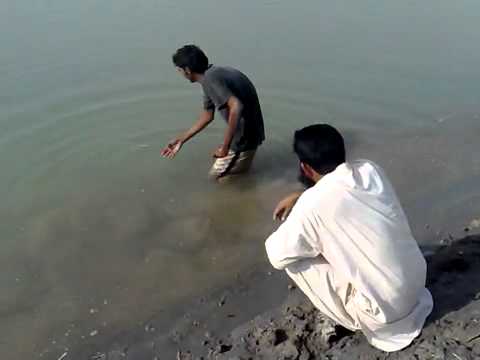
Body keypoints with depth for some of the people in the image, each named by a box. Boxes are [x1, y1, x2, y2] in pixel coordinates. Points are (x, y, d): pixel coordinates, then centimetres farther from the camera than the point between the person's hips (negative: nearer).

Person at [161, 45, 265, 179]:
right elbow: (207, 116, 18)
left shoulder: (210, 79, -21)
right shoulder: (213, 74, 9)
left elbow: (236, 107, -35)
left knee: (216, 173, 8)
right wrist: (181, 139, 22)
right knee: (216, 156, 30)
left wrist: (225, 146, -29)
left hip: (245, 136, -10)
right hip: (249, 131, 10)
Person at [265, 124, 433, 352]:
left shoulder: (313, 204, -23)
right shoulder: (371, 170, -5)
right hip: (416, 286, 7)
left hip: (385, 310, -6)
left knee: (291, 259, -3)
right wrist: (299, 198, 13)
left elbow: (277, 256, -10)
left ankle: (355, 319, 12)